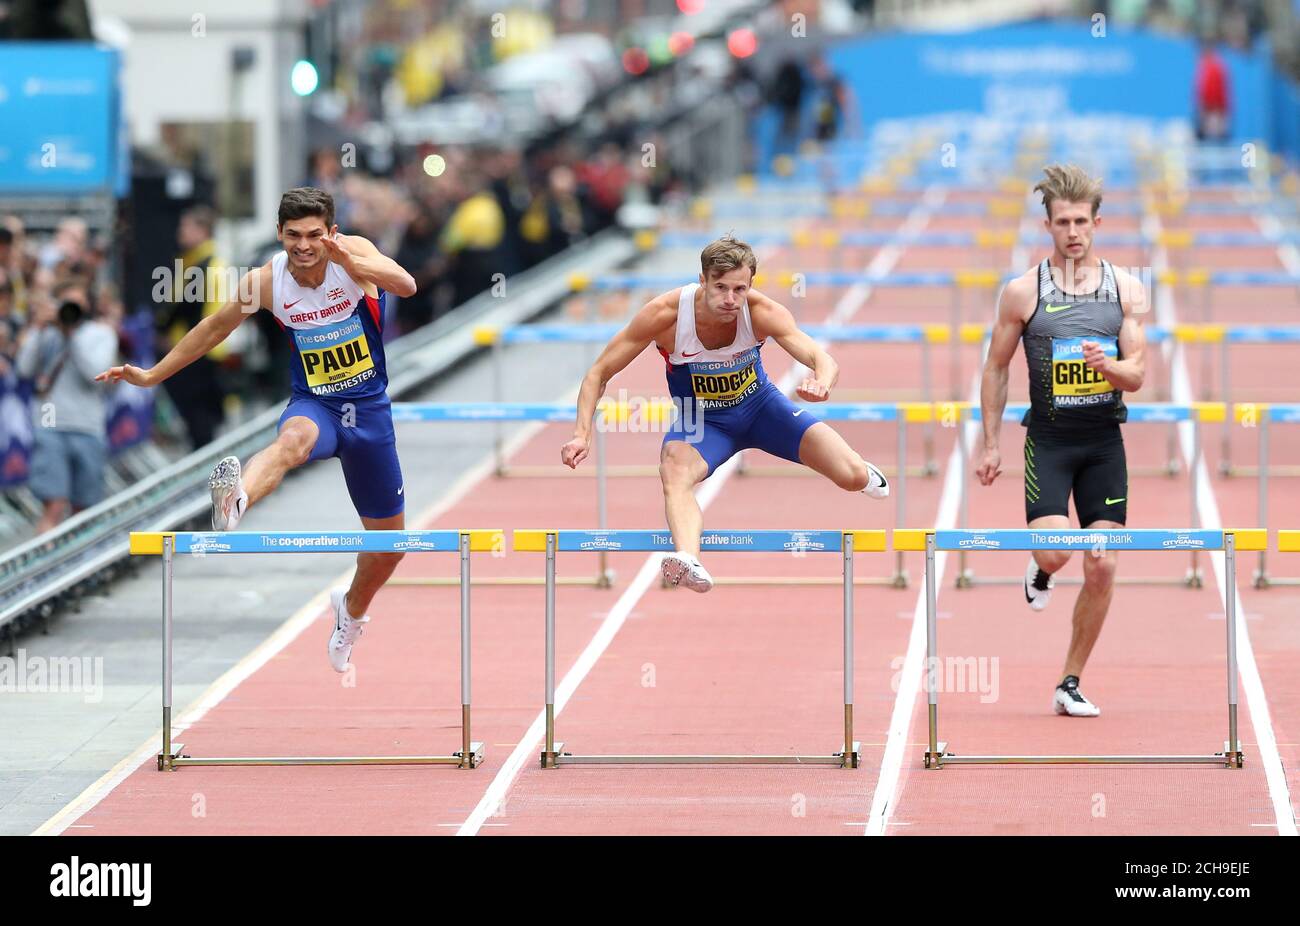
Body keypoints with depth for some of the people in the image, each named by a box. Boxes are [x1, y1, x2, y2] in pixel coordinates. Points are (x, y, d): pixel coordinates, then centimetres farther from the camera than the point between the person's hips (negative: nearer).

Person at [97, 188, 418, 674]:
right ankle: (235, 500, -72)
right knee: (294, 439, -42)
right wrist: (153, 375, 13)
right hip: (313, 403, -1)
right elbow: (215, 327, 7)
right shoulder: (267, 281, -11)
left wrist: (350, 261, -52)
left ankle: (352, 610, 44)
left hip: (369, 409, 1)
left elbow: (406, 285, -35)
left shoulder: (354, 254, -16)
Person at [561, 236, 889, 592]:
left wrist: (821, 383, -61)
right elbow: (599, 374, -19)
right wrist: (582, 435, -32)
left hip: (760, 405, 1)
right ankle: (687, 560, -63)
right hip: (701, 417, -1)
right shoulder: (665, 315, -28)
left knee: (854, 477, -10)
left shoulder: (762, 312, -27)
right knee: (674, 471, -38)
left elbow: (824, 360, -36)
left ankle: (863, 471, 30)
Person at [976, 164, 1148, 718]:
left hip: (1105, 443, 2)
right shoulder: (1023, 292, -2)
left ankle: (1070, 686, 11)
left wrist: (1107, 364, -23)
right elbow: (996, 369, 6)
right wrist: (990, 444, 3)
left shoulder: (1125, 291, 2)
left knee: (1102, 568, -1)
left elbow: (1136, 376, 0)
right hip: (1049, 439, -2)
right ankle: (1040, 572, 20)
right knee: (1055, 551, -20)